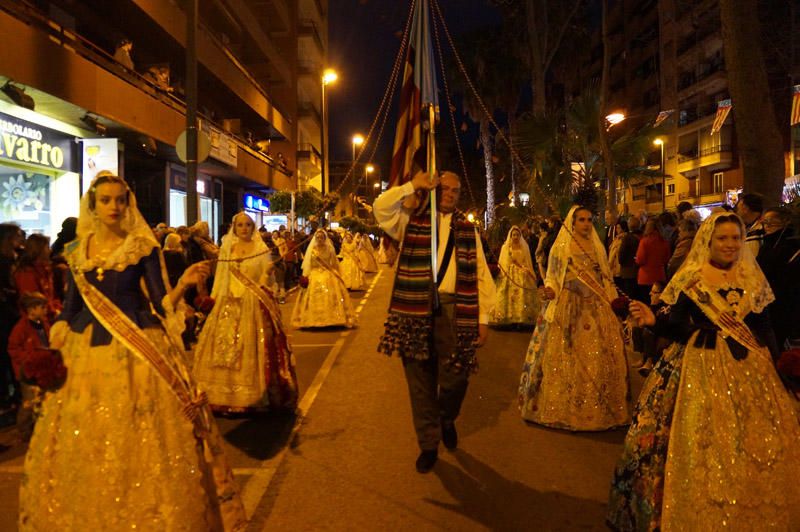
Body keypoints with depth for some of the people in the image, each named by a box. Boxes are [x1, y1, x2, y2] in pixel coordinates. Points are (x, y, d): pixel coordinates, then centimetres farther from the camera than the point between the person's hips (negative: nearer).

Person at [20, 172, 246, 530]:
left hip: (137, 349, -4)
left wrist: (183, 284, -24)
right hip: (87, 352, 4)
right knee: (85, 444, 11)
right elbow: (69, 309, 11)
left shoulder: (143, 247, -3)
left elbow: (161, 303, -7)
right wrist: (51, 353, 3)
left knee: (141, 440, -1)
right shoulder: (76, 252, 8)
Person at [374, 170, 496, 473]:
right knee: (421, 382, 8)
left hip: (455, 311, 1)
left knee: (455, 378, -5)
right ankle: (428, 445, 26)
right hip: (415, 310, 0)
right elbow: (380, 207, -9)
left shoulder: (468, 230, 13)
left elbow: (482, 275, 8)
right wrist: (411, 187, -12)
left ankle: (447, 420, 31)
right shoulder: (411, 221, 9)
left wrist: (483, 318, 1)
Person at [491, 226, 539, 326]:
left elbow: (528, 263, 12)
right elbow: (502, 264, 5)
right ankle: (510, 319, -5)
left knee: (522, 296, -7)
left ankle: (521, 319, -7)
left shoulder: (524, 247, 10)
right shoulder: (505, 248, 7)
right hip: (509, 276, 0)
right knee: (509, 297, -6)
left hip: (522, 276, 1)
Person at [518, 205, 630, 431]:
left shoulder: (597, 247, 12)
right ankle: (565, 407, 10)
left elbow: (606, 279, 14)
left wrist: (613, 302, 7)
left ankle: (598, 409, 14)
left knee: (599, 359, 3)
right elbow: (552, 276, 1)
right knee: (566, 359, -1)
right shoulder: (560, 247, 1)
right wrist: (550, 288, -19)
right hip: (568, 309, -3)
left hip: (596, 308, 4)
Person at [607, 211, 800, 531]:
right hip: (701, 367, -4)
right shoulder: (690, 278, -5)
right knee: (701, 444, -1)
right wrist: (653, 321, -26)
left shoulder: (751, 278, 7)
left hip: (748, 367, 4)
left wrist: (771, 361, 3)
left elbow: (763, 327, 12)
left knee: (754, 447, 9)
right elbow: (677, 326, -7)